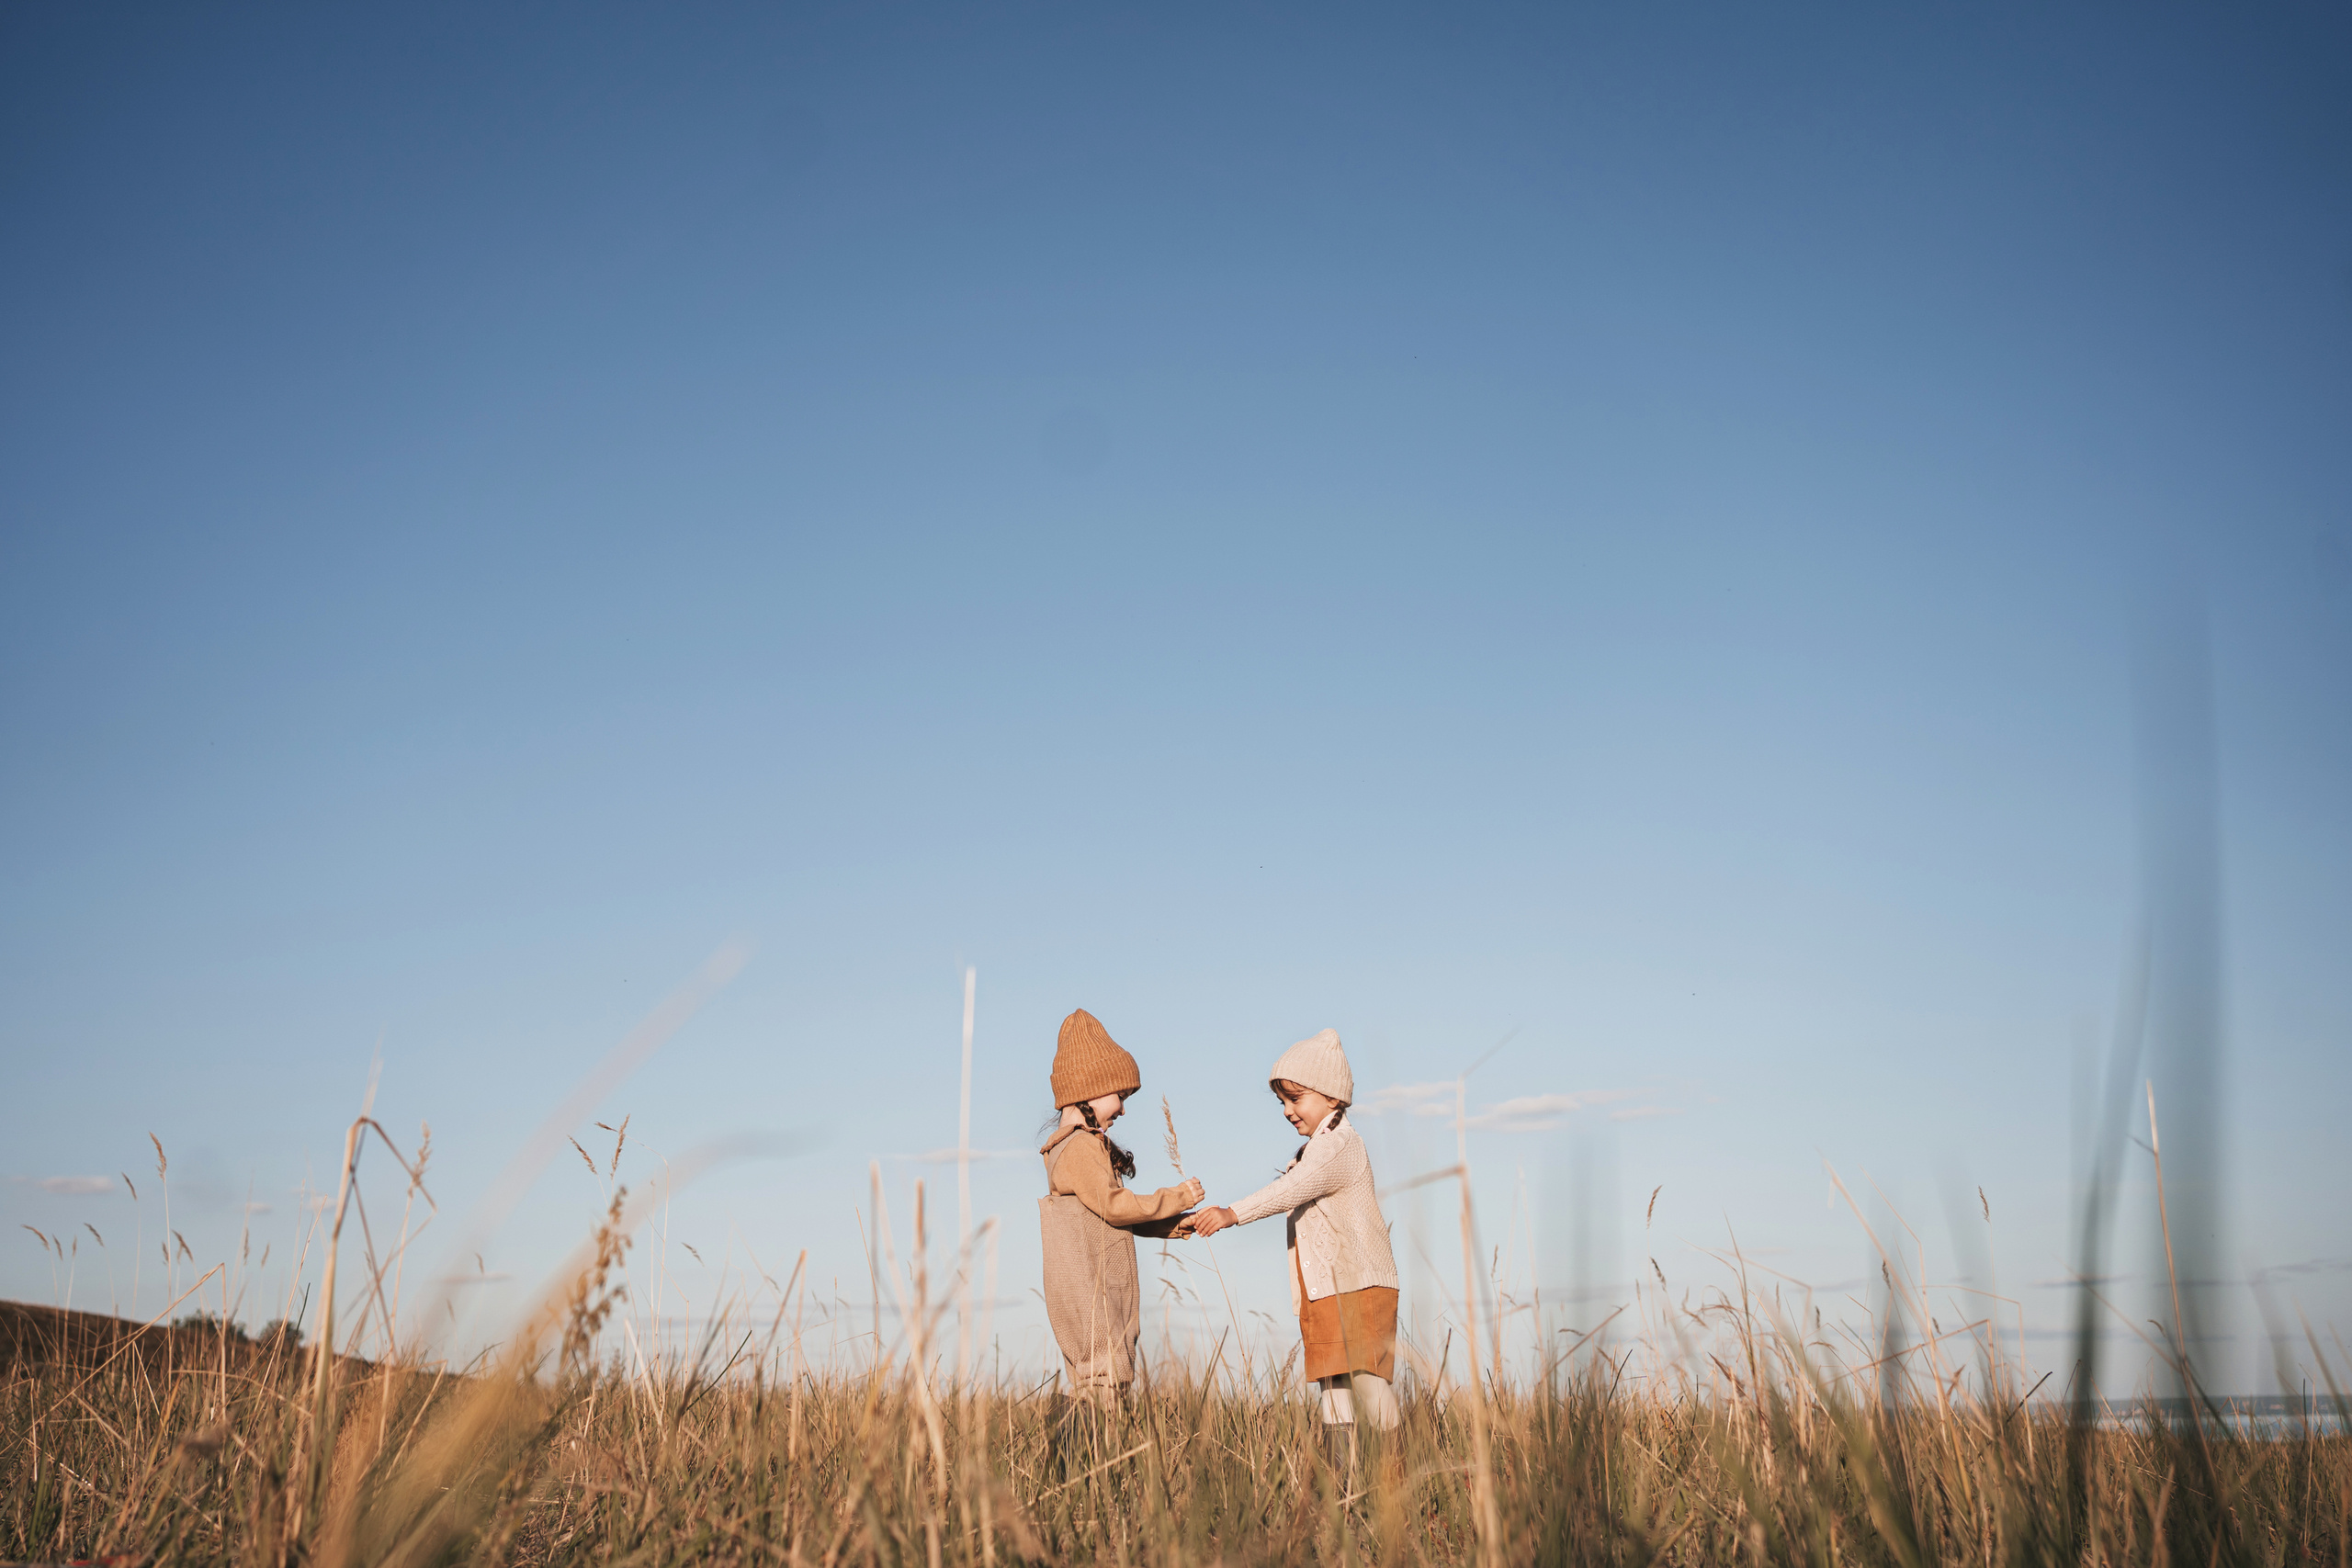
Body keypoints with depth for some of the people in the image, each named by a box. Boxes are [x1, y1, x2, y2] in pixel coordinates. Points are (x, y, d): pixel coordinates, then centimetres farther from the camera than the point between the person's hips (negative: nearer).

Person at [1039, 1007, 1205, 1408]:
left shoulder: (1090, 1144, 19)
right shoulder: (1078, 1146, -13)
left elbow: (1113, 1213, 21)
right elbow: (1113, 1205, -18)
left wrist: (1174, 1224, 12)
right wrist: (1176, 1198, -7)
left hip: (1104, 1290, 10)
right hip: (1087, 1288, -10)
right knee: (1104, 1381, -12)